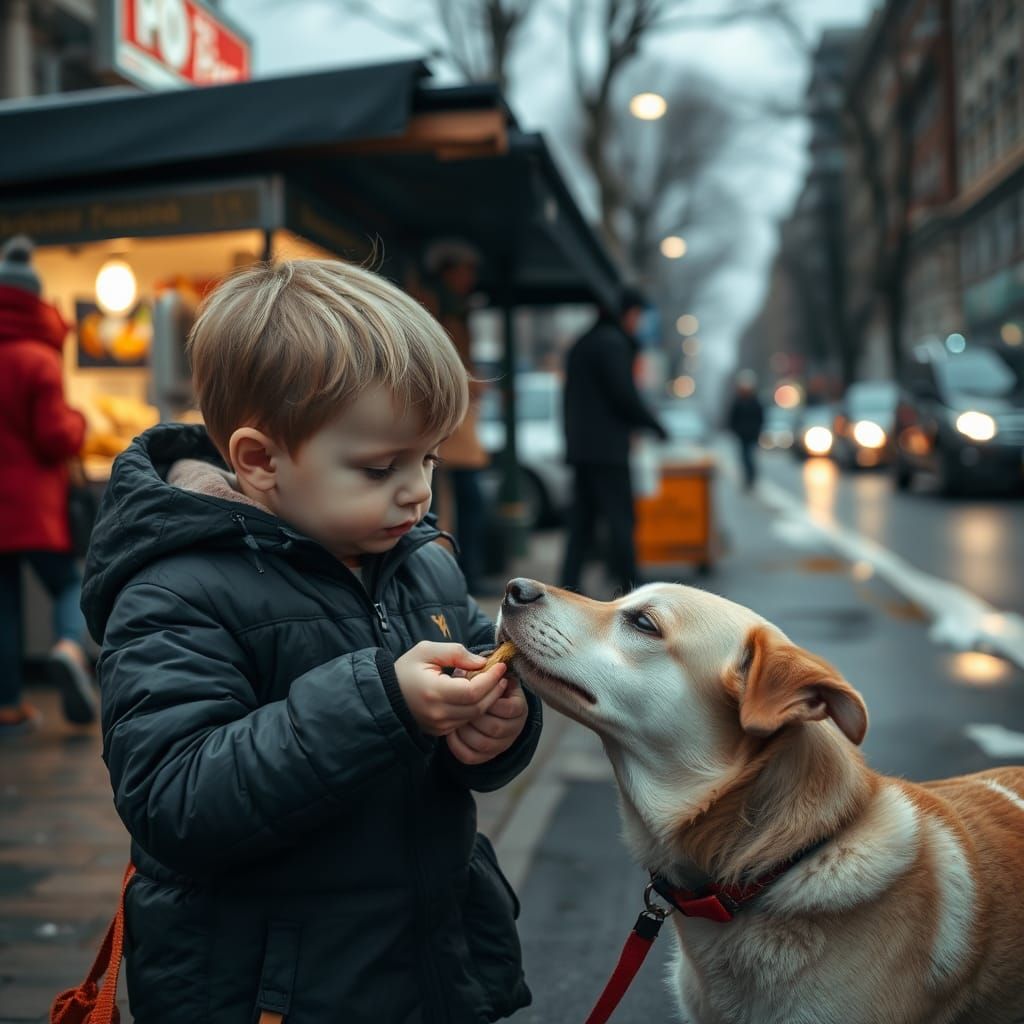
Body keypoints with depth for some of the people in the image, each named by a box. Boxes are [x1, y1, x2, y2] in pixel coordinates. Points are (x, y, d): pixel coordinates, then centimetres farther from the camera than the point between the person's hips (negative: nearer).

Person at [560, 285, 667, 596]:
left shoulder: (581, 345, 19)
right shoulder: (613, 342, -10)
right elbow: (624, 395, -16)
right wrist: (654, 425, -3)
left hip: (580, 448, 9)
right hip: (607, 449, -9)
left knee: (582, 522, 8)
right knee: (620, 518, -4)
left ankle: (568, 586, 4)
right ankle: (630, 590, -1)